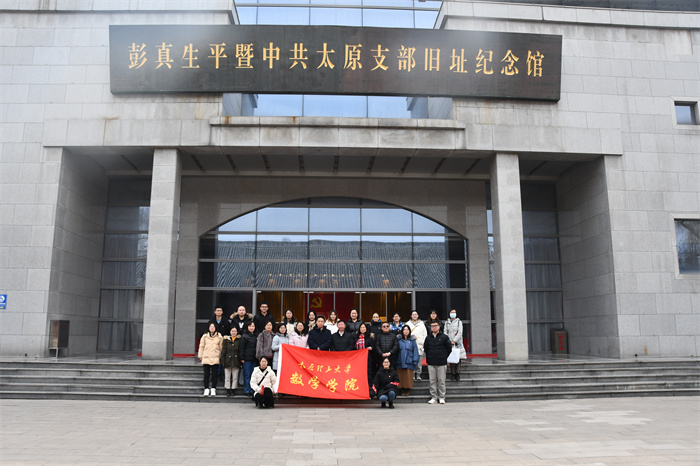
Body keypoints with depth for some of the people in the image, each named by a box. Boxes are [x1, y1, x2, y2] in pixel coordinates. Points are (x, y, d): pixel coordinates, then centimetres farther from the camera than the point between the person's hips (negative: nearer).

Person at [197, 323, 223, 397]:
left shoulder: (219, 336, 6)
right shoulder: (204, 336, 9)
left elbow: (221, 347, 8)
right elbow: (201, 346, 11)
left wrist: (220, 356, 5)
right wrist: (200, 356, 6)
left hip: (215, 358, -1)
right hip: (206, 357, 1)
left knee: (214, 374, 2)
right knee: (206, 374, 0)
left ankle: (213, 390, 8)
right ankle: (206, 390, 6)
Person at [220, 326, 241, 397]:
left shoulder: (239, 340, 5)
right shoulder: (226, 339, 4)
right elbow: (223, 350, 3)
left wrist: (241, 359, -5)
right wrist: (222, 360, -3)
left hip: (236, 361, 0)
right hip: (228, 361, 0)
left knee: (235, 378, 3)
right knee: (227, 377, 3)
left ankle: (232, 391, 11)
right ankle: (228, 391, 11)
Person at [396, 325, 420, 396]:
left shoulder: (412, 340, 1)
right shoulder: (399, 339, 5)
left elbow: (415, 351, 0)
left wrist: (415, 361, -5)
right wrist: (395, 360, 2)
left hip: (409, 363, -1)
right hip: (400, 362, 1)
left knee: (408, 377, 2)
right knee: (401, 377, 6)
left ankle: (408, 390, 14)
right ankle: (402, 390, 16)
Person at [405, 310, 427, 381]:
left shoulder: (421, 323, 13)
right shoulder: (408, 324, 12)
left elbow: (425, 334, 9)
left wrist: (423, 343, 0)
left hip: (419, 345, 0)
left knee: (419, 361, -1)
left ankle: (418, 375, 5)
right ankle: (412, 374, 4)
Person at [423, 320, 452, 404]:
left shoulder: (444, 337, -1)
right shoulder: (428, 338, 7)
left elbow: (449, 348, 6)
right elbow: (425, 348, 18)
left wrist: (444, 357, 7)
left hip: (441, 363, -3)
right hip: (431, 363, 3)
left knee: (441, 381, 1)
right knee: (432, 381, 4)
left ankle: (441, 397, 9)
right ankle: (434, 397, 10)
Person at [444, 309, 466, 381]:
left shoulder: (459, 322, 6)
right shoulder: (447, 322, 14)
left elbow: (460, 332, -3)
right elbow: (445, 332, 7)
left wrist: (454, 341, -12)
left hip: (457, 343, -1)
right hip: (449, 343, 2)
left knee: (458, 358, -8)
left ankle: (457, 373, -2)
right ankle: (452, 374, 3)